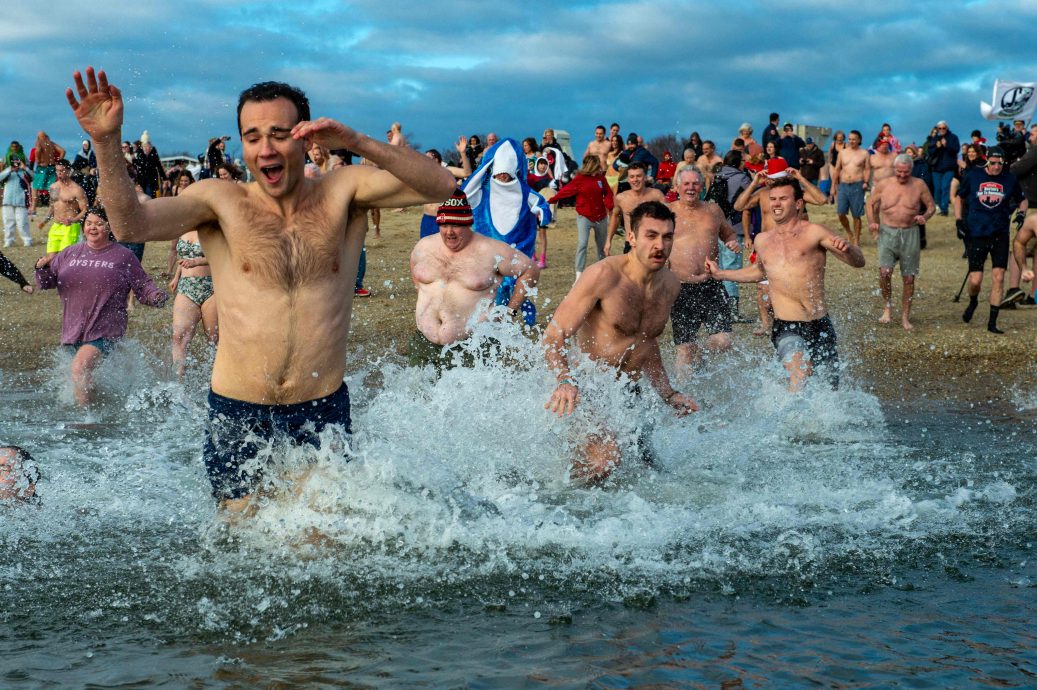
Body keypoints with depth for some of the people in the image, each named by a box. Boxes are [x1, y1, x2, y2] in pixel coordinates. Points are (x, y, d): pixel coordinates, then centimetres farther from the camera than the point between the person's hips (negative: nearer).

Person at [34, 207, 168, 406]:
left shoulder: (124, 257, 1)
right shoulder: (70, 254, 10)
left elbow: (143, 287, 5)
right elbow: (46, 283, 12)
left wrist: (157, 296, -17)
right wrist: (42, 268, -10)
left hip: (105, 332, -5)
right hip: (73, 330, 5)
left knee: (80, 367, -25)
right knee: (84, 377, 17)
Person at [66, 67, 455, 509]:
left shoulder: (343, 192, 2)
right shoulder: (220, 200, -2)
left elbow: (440, 186, -9)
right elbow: (132, 225, -16)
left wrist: (355, 142, -19)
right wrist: (106, 142, -28)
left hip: (324, 411, 1)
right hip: (237, 413, -1)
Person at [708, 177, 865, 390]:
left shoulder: (813, 233, -1)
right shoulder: (762, 240, 13)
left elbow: (858, 262, -6)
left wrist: (847, 248, -28)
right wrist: (721, 274, 34)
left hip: (819, 325, -1)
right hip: (786, 327, 1)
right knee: (799, 375, -28)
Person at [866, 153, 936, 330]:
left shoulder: (919, 185, 0)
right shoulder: (883, 185, 0)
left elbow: (931, 206, 8)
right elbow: (871, 203, 13)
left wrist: (925, 217, -13)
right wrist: (872, 222, -3)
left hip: (910, 234, 1)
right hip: (887, 232, -1)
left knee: (909, 278, 3)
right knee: (885, 272, -18)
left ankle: (905, 316, 16)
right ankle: (887, 308, 2)